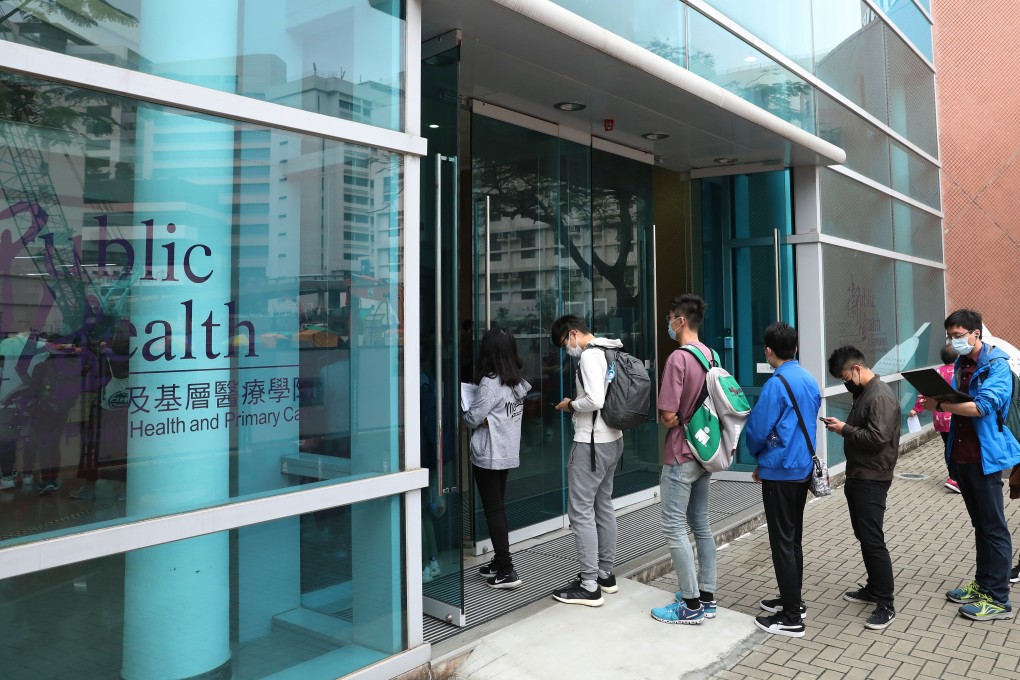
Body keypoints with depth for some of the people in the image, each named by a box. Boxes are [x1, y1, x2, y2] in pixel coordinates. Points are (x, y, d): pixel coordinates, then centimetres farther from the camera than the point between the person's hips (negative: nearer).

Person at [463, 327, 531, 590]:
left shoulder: (490, 383, -18)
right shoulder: (518, 382, 6)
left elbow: (472, 418, -13)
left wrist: (466, 411, 6)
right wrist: (487, 417, 3)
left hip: (488, 456, -8)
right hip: (509, 454, 8)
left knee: (493, 511, -1)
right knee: (499, 508, 17)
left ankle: (506, 571, 2)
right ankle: (500, 562, 26)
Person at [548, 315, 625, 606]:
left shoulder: (589, 355, -16)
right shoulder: (611, 352, 13)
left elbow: (595, 400, -26)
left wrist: (571, 404, -9)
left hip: (591, 443, -10)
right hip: (612, 440, 10)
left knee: (580, 511, -4)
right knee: (603, 506, 17)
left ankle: (589, 587, 0)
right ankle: (606, 574, 27)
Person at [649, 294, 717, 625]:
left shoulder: (678, 358, -20)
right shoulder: (711, 355, 7)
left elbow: (668, 416, -21)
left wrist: (666, 418, -1)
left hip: (680, 456, -9)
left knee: (674, 528, -1)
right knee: (700, 523, 15)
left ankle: (691, 605, 5)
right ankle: (706, 597, 23)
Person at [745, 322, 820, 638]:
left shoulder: (776, 384, -19)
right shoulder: (810, 380, 7)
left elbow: (757, 430, -16)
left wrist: (758, 456, 8)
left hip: (780, 472, -8)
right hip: (803, 468, 9)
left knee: (782, 542, -1)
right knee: (794, 538, 18)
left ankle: (791, 618, 5)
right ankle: (793, 601, 29)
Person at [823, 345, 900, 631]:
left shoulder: (880, 396, -19)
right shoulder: (863, 393, 13)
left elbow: (877, 438, -26)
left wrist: (845, 430, -16)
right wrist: (843, 427, 5)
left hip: (872, 480, -10)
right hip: (857, 476, 10)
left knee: (873, 540, -7)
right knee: (863, 536, 17)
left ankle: (886, 604, 2)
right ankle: (873, 588, 30)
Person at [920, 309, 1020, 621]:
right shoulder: (961, 365, 11)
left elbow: (982, 406, -24)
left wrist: (939, 404, -25)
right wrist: (936, 398, -5)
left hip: (984, 457, -8)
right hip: (961, 456, 8)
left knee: (993, 528, 0)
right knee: (980, 524, 17)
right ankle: (983, 584, 28)